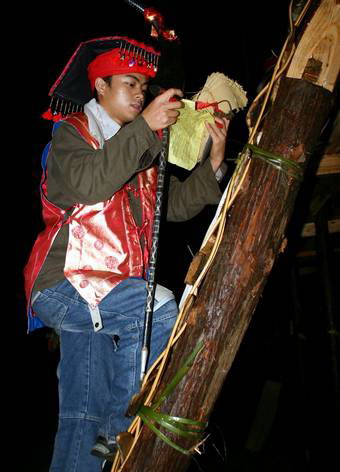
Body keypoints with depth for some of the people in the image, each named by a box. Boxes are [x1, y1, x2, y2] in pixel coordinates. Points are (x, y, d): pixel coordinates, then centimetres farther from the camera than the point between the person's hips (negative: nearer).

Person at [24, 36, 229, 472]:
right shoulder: (72, 133, 1)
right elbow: (88, 184, -22)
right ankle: (119, 429, -12)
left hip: (105, 293, 7)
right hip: (64, 287, -7)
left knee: (83, 416, 6)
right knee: (159, 308, -26)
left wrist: (213, 163, -1)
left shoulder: (142, 152, 21)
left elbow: (177, 205, 12)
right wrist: (144, 126, -22)